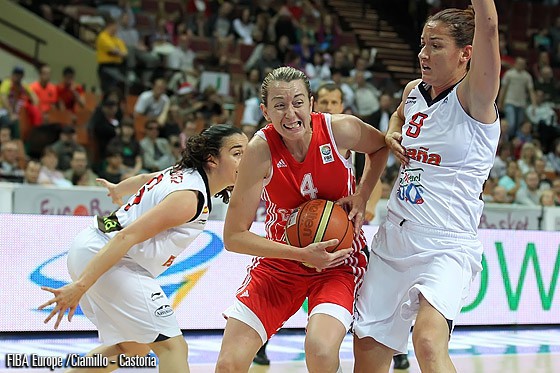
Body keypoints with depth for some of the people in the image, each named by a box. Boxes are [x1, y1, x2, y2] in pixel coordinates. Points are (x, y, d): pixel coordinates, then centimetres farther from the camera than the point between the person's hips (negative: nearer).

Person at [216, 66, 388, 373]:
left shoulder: (341, 129, -16)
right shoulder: (261, 150, -19)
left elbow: (381, 146, 10)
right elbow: (234, 236, -16)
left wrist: (361, 196, -5)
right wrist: (302, 254, -25)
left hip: (338, 261, -1)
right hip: (280, 260, 1)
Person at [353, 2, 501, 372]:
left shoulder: (473, 98, -11)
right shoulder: (413, 92, 8)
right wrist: (391, 135, 13)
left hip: (448, 248, -7)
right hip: (394, 240, 7)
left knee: (428, 340, -30)